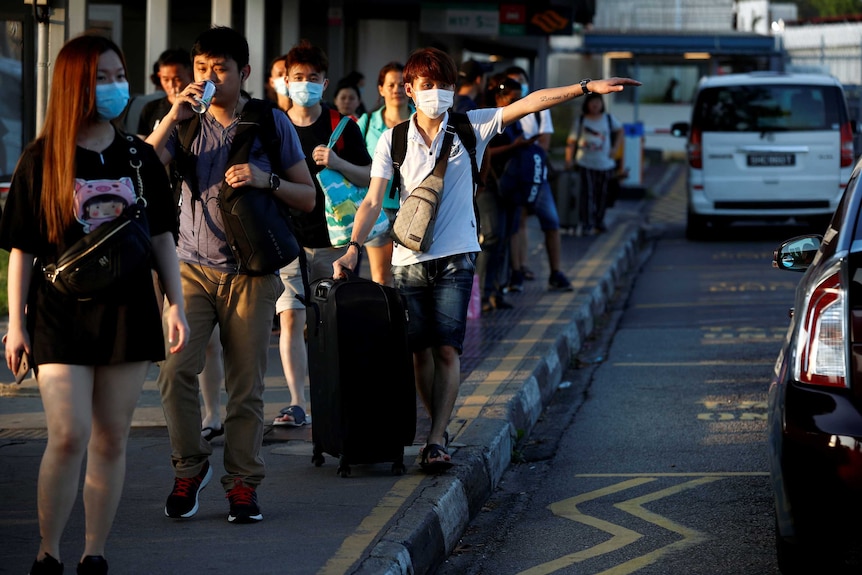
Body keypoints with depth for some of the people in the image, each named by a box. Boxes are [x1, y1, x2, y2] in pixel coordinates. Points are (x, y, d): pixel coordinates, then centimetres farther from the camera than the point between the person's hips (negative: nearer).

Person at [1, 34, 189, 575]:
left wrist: (176, 305, 5)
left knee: (111, 439, 5)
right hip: (61, 315, -3)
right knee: (69, 438, -12)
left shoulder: (139, 158, 7)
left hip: (127, 313, 3)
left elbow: (162, 236, 12)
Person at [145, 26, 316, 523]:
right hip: (193, 265, 1)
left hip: (251, 272, -1)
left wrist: (266, 179, -13)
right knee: (176, 368, -15)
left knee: (247, 385, 1)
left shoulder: (271, 123, 3)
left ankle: (244, 482, 12)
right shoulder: (188, 122, 7)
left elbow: (309, 197, 5)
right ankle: (191, 467, 4)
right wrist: (172, 118, -16)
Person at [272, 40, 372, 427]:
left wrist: (337, 162, -14)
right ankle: (296, 405, -13)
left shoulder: (343, 127, 3)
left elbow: (368, 178, 3)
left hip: (333, 239, 0)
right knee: (290, 318, -10)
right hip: (289, 238, 0)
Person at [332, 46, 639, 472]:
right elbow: (373, 201, -1)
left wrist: (587, 87, -10)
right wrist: (354, 247, -15)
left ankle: (436, 440, -13)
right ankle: (440, 431, 19)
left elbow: (529, 103, -3)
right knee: (421, 351, 5)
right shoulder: (393, 141, 3)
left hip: (455, 259, -1)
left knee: (447, 350, -11)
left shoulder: (471, 127, 3)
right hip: (408, 259, 1)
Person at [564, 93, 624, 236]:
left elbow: (620, 130, 22)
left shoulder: (609, 119, 7)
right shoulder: (580, 121, 1)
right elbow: (571, 141, -1)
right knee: (587, 193, -12)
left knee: (602, 194, 8)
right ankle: (586, 224, -14)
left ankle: (599, 222, 21)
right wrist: (569, 159, -13)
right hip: (586, 163, -3)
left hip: (605, 164, 3)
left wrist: (616, 148, 8)